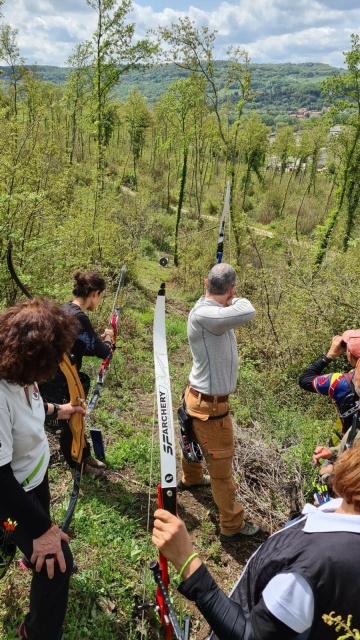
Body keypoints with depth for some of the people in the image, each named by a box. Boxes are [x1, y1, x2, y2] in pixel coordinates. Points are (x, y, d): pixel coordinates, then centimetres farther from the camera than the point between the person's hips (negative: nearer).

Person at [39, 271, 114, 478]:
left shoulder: (67, 310, 3)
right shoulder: (78, 317, -28)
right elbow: (103, 352, -22)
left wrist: (100, 341, 6)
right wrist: (107, 337, -3)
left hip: (61, 378, 9)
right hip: (56, 383, -9)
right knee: (68, 424, 13)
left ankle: (84, 457, 43)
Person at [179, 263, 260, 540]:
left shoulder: (212, 309, -2)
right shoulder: (202, 314, -32)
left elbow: (238, 314, 21)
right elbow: (247, 313, -45)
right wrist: (235, 298, -25)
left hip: (201, 397, 10)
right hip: (209, 405, -9)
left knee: (196, 442, 34)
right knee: (221, 463, 7)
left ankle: (191, 478, 62)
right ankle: (233, 526, 24)